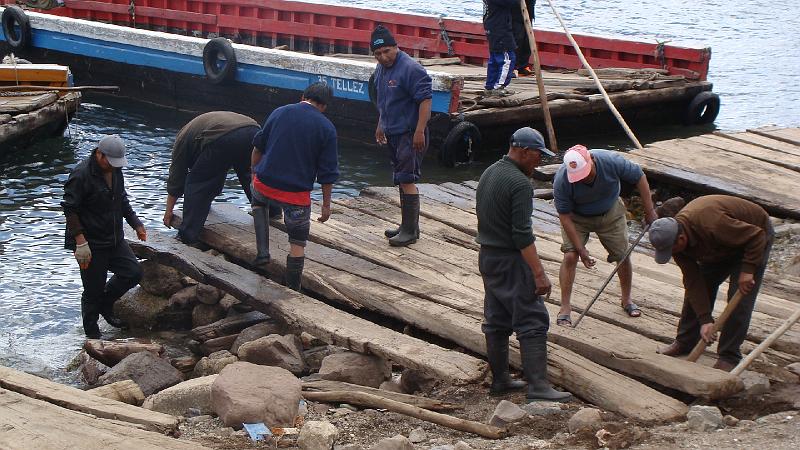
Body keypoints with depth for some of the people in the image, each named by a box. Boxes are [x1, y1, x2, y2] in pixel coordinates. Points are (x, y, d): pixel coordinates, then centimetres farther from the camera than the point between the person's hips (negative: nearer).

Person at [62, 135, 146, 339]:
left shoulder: (115, 170, 5)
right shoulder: (81, 175, -20)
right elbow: (70, 209, -20)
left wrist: (136, 224, 14)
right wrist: (81, 242, -24)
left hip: (115, 240, 8)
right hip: (91, 244, -7)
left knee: (133, 272, 3)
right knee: (93, 291, 1)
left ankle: (105, 305, 26)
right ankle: (93, 336, 18)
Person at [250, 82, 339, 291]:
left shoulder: (280, 112, 4)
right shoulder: (327, 128, -3)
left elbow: (258, 147, 12)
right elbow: (328, 173, -2)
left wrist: (255, 173, 26)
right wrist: (326, 204, 6)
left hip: (265, 183, 3)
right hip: (297, 194, -3)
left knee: (258, 202, 36)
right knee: (298, 244, 11)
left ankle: (262, 251, 22)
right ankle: (293, 290, 15)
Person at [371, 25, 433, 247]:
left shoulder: (411, 69, -19)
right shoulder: (381, 68, 11)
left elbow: (425, 100, -21)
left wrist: (419, 132, -25)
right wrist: (381, 125, 26)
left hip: (410, 134, -9)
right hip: (393, 133, 10)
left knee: (407, 180, -10)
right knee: (401, 180, 15)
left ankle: (410, 231, -6)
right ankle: (408, 226, 24)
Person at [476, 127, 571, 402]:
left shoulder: (489, 174, 10)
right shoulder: (520, 183, -18)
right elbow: (522, 235, -23)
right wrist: (539, 273, -22)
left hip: (487, 256, 9)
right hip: (511, 259, -9)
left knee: (496, 321, 14)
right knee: (532, 322, -7)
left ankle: (499, 379, 22)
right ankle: (537, 385, -10)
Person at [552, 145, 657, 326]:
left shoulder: (611, 161, -33)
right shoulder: (561, 181, -34)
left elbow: (639, 177, -16)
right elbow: (565, 216, -25)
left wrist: (649, 211, -14)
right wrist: (581, 250, -25)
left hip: (611, 214, 2)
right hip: (577, 218, -2)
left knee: (623, 256, 5)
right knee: (570, 256, -16)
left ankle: (626, 299, 28)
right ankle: (565, 308, -6)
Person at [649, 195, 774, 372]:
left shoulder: (712, 225, -44)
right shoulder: (672, 237, -19)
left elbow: (757, 235, -33)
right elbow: (693, 282, -16)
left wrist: (747, 270, -34)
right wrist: (705, 319, -20)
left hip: (753, 240, -7)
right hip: (723, 246, 7)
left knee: (740, 299, -13)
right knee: (695, 288, 5)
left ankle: (729, 356, -3)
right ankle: (685, 342, 20)